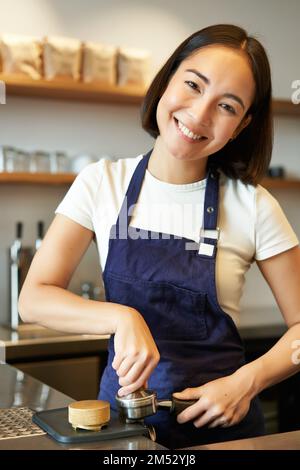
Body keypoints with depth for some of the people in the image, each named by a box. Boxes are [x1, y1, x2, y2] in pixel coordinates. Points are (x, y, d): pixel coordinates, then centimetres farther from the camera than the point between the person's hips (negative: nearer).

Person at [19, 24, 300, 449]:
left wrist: (246, 382, -15)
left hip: (221, 423, -1)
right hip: (122, 407, 1)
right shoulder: (102, 184, -4)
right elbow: (34, 298, -7)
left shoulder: (253, 207, -7)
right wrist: (123, 317, -21)